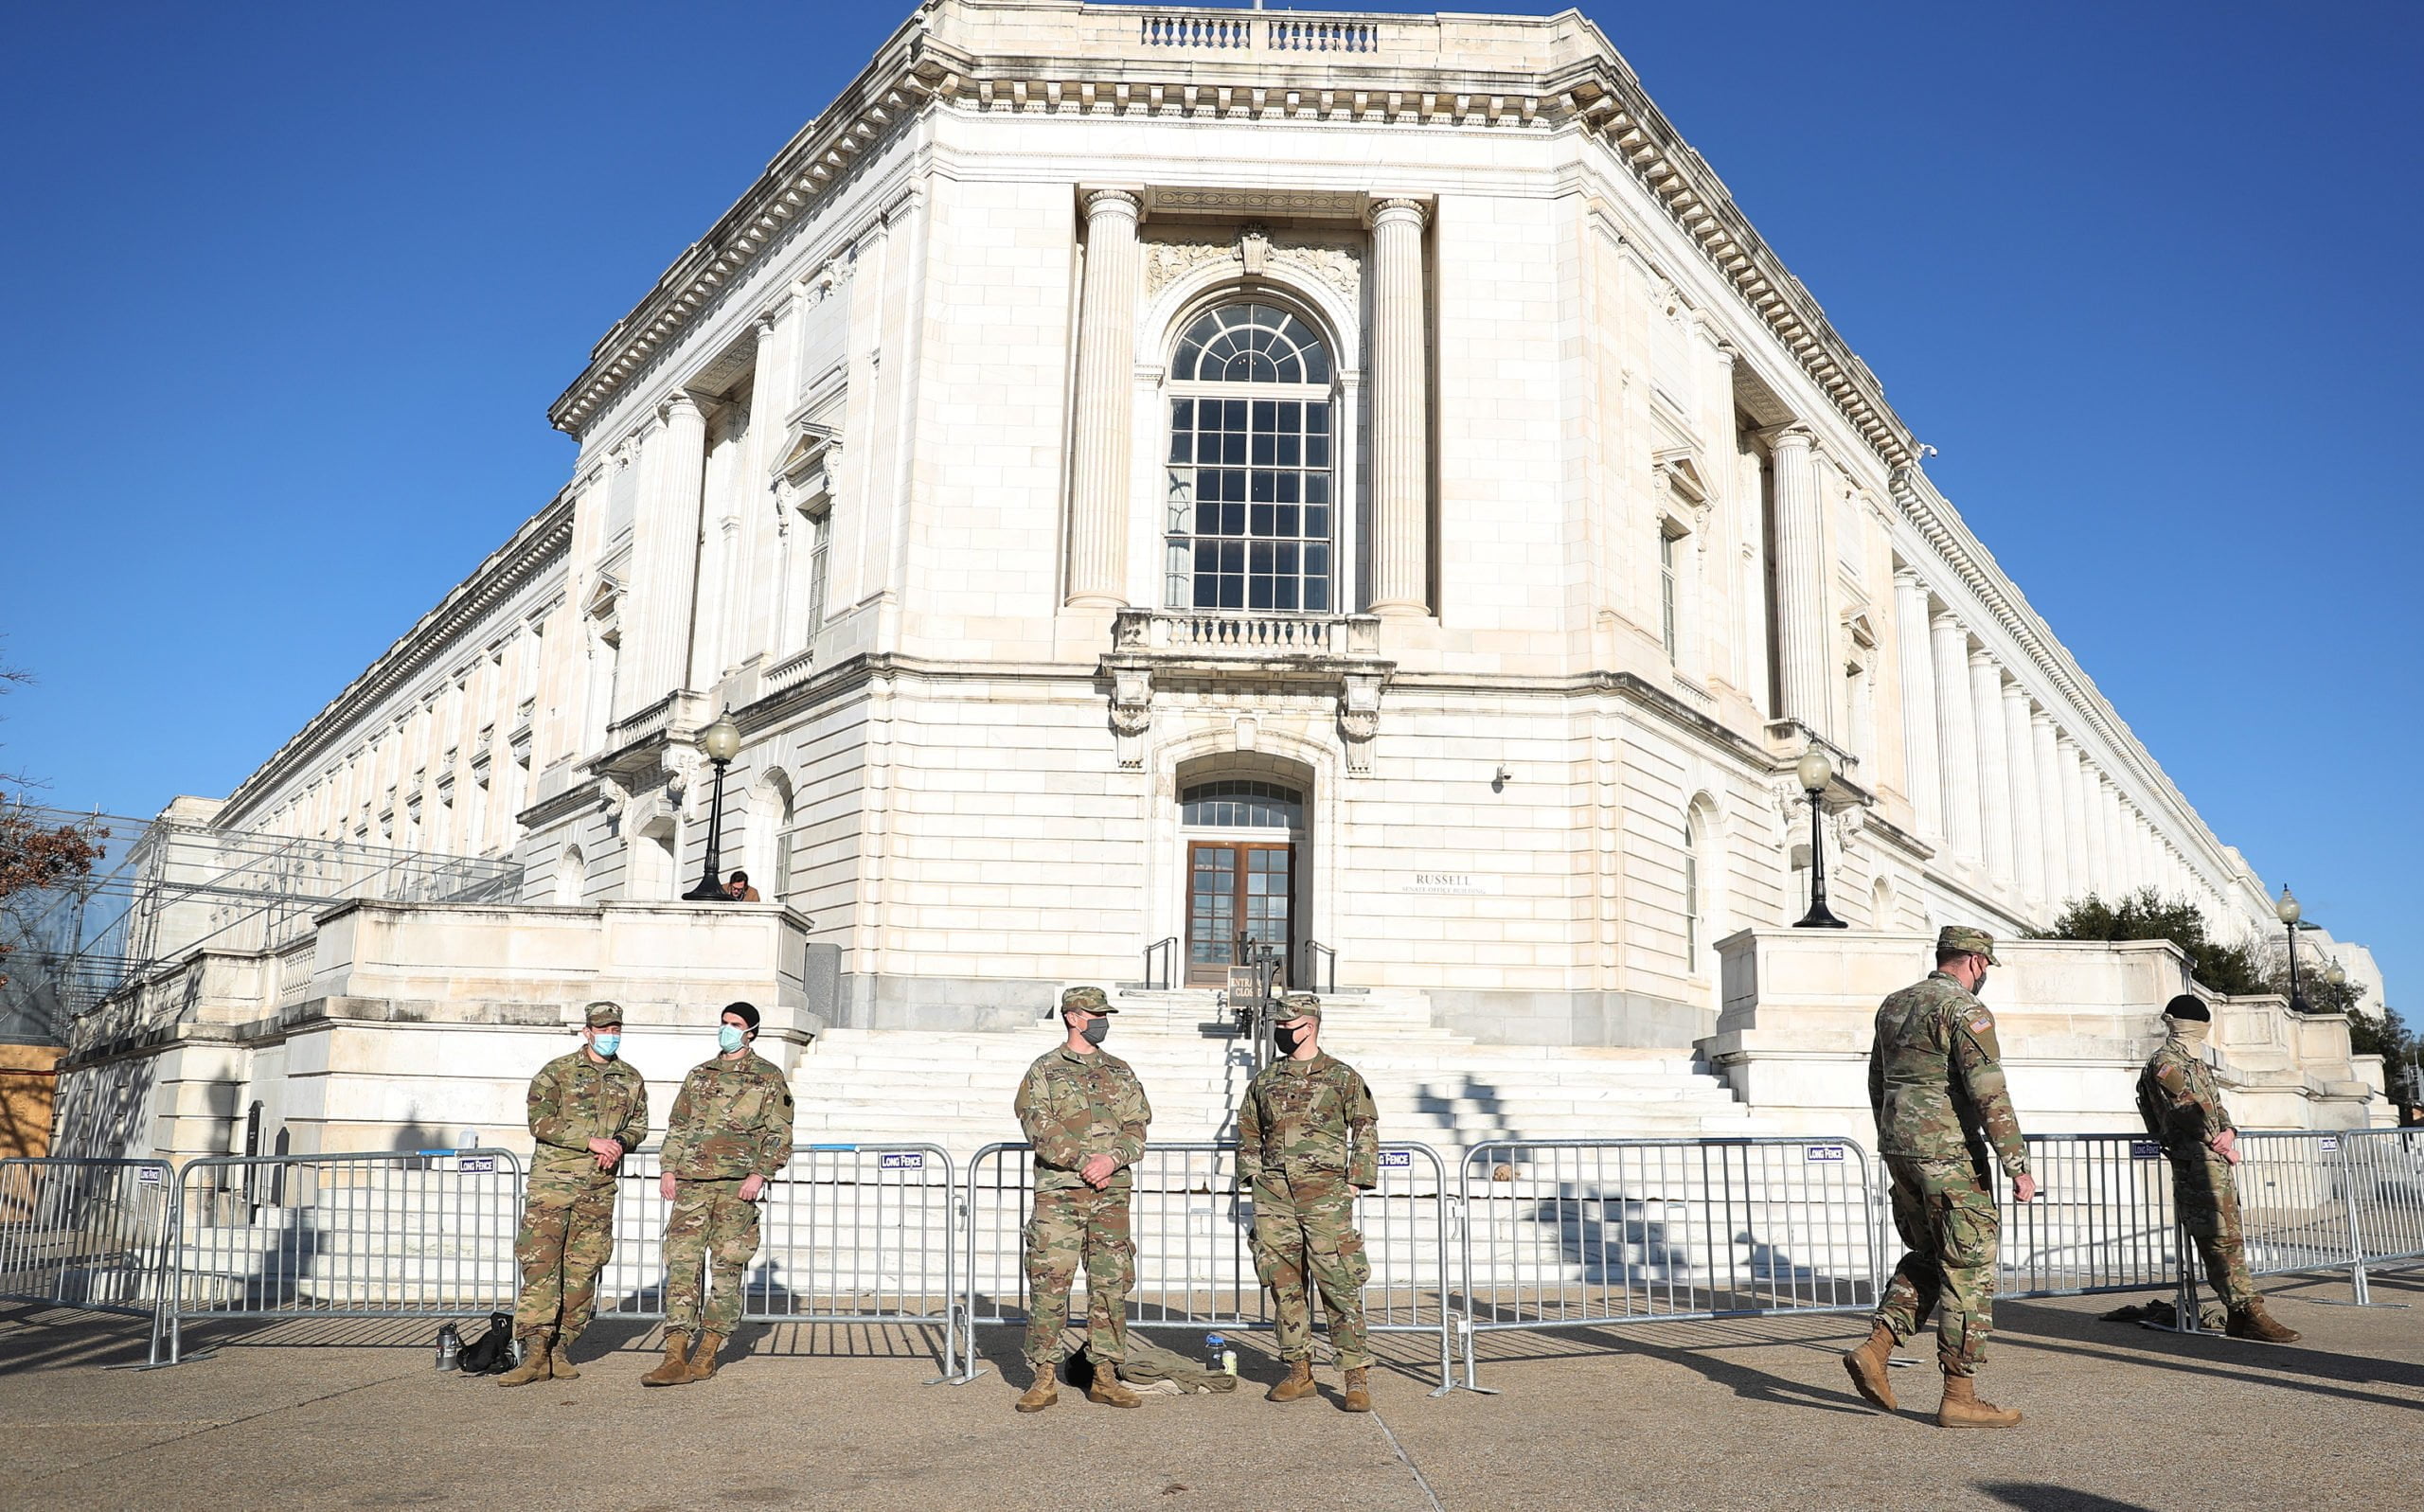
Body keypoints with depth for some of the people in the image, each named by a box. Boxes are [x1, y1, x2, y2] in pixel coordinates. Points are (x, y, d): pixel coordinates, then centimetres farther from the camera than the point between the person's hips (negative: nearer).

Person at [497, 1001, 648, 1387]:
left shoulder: (630, 1079, 12)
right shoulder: (556, 1072, -1)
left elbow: (639, 1124, 17)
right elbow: (540, 1123, -9)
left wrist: (619, 1142, -7)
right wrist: (592, 1142, -16)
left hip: (599, 1187, 4)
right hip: (552, 1180, -4)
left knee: (583, 1268, 4)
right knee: (540, 1261, -10)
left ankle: (559, 1349, 13)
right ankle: (535, 1351, -10)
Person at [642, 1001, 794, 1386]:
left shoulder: (769, 1078, 5)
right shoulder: (699, 1075, 18)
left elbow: (779, 1134, 0)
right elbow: (678, 1126, 20)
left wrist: (760, 1174, -11)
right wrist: (668, 1169, 7)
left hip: (737, 1184, -3)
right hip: (691, 1181, 4)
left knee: (727, 1267, 0)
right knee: (681, 1263, -5)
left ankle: (707, 1355, 9)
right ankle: (675, 1358, -5)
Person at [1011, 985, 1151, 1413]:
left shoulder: (1120, 1072, 15)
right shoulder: (1044, 1071, 4)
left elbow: (1137, 1128, 8)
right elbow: (1039, 1127, -8)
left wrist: (1112, 1159, -11)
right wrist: (1084, 1164, -14)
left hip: (1112, 1192, 4)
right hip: (1059, 1191, -4)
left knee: (1111, 1283, 4)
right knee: (1049, 1283, -6)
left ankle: (1105, 1376, 13)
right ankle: (1043, 1378, 2)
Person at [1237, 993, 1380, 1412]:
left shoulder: (1342, 1077, 3)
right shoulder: (1264, 1080, 14)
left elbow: (1366, 1131, 4)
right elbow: (1248, 1132, 22)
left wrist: (1355, 1181, -3)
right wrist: (1252, 1175, 10)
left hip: (1324, 1191, -4)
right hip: (1273, 1193, 4)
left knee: (1338, 1283, -8)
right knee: (1284, 1283, 6)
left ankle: (1357, 1377, -3)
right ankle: (1299, 1373, 15)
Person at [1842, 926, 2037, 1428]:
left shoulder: (1893, 1005, 14)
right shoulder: (1965, 1010, -11)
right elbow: (1989, 1094, -20)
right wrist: (2018, 1167, -18)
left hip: (1898, 1148, 8)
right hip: (1948, 1153, -8)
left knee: (1928, 1257, 19)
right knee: (1969, 1270, 0)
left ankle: (1875, 1347, 6)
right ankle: (1960, 1397, 3)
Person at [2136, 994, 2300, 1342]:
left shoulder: (2197, 1064, 23)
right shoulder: (2164, 1064, -8)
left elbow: (2216, 1105, 20)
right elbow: (2187, 1112, -15)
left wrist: (2228, 1131, 0)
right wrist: (2219, 1144, -9)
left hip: (2217, 1160, 10)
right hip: (2196, 1165, -10)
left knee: (2229, 1238, 9)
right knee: (2221, 1239, -10)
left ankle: (2240, 1316, 13)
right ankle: (2249, 1313, -13)